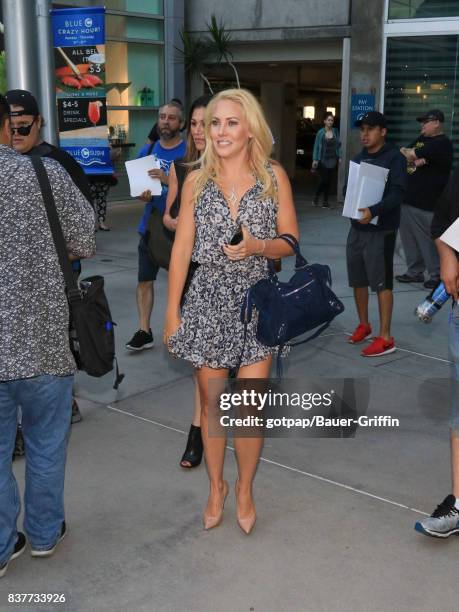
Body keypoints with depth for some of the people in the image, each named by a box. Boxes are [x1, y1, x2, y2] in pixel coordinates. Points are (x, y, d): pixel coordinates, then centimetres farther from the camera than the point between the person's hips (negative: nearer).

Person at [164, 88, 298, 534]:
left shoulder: (274, 176, 0)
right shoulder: (196, 181, 2)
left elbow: (291, 242, 2)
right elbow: (181, 248, 3)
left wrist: (257, 245, -19)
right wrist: (172, 311, 1)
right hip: (208, 303, 1)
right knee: (211, 404, 11)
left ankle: (244, 488, 26)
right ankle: (216, 486, 33)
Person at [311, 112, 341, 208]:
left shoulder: (335, 131, 4)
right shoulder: (320, 132, -5)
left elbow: (338, 145, 9)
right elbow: (316, 146, -3)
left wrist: (339, 157, 3)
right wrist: (315, 160, -9)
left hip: (333, 160, 3)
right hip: (323, 160, -3)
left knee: (329, 181, 4)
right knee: (324, 180, -9)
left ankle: (325, 201, 12)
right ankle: (316, 198, 12)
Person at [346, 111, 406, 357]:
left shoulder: (394, 157, -8)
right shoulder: (359, 157, 13)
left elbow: (397, 192, -18)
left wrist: (374, 211, -33)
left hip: (381, 230, -7)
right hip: (357, 227, 7)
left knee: (382, 283, -4)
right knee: (358, 280, 13)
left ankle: (385, 337, 1)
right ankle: (363, 325, 30)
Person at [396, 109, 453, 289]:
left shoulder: (442, 143, -12)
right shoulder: (421, 139, 18)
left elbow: (408, 154, -18)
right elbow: (405, 151, 9)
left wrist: (408, 153, 2)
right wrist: (414, 158, -9)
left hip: (426, 205, -9)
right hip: (408, 199, 9)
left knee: (429, 241, -2)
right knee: (409, 238, 13)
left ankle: (437, 275, 10)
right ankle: (415, 272, 24)